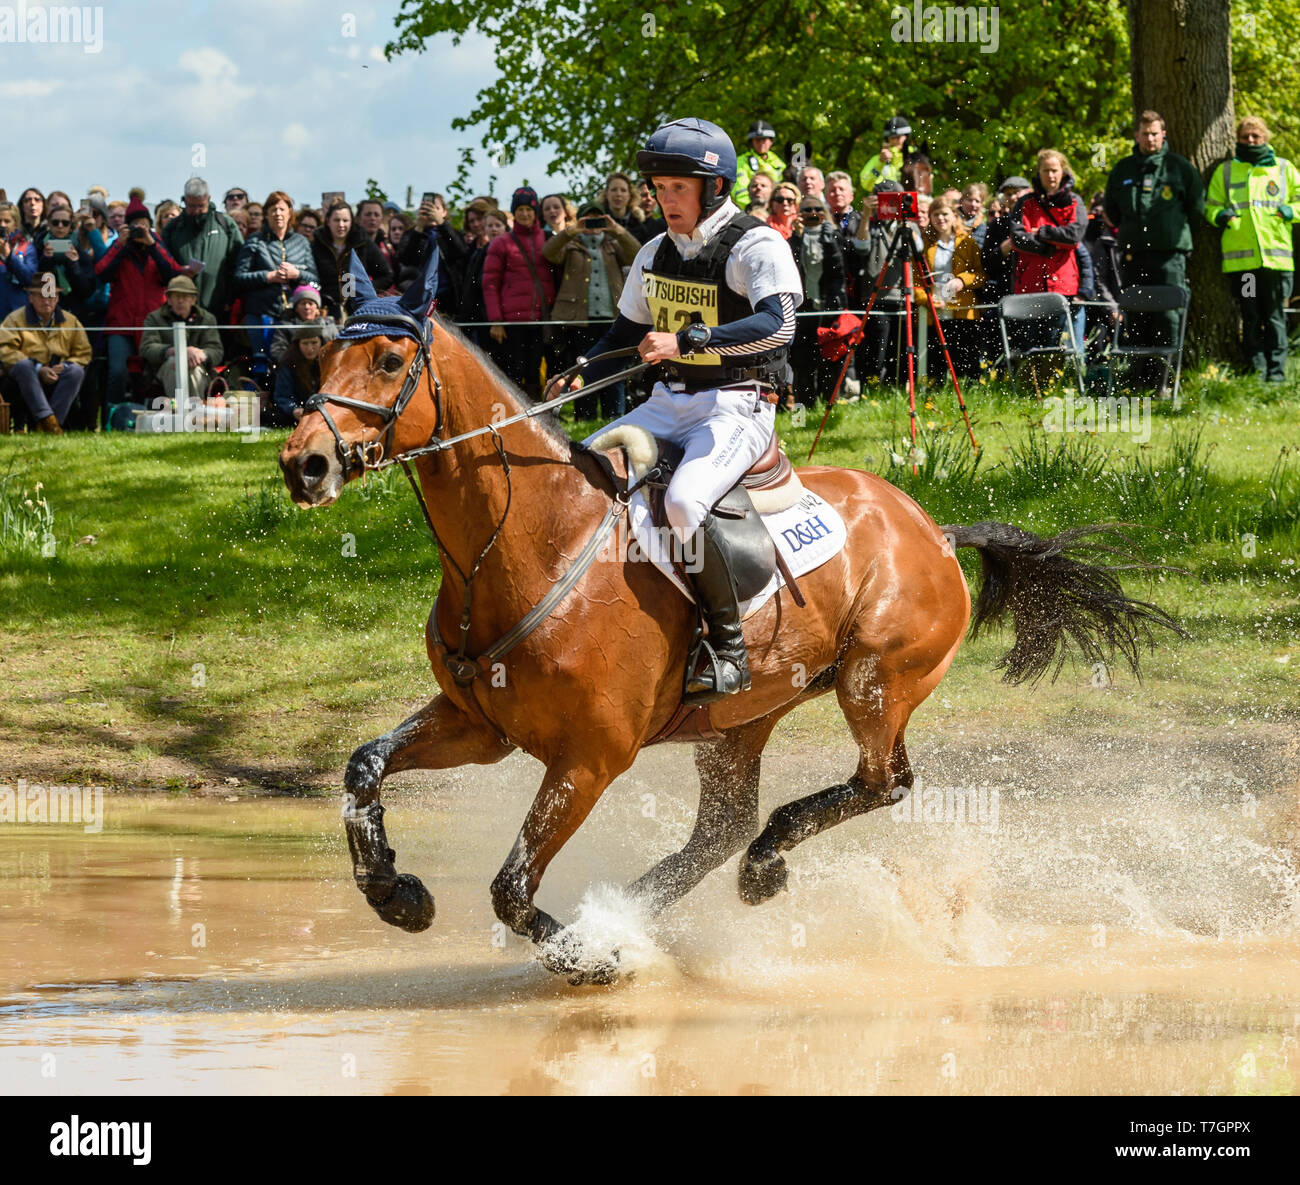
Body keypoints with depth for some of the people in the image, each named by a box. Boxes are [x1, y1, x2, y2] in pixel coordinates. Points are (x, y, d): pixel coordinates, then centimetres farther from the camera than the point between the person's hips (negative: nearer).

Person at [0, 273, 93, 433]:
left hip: (57, 379, 3)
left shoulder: (70, 321, 12)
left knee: (76, 371, -27)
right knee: (24, 365, -35)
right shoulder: (16, 319, 3)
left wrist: (65, 366, -11)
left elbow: (83, 353, 11)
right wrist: (39, 369, -19)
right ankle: (46, 418, -42)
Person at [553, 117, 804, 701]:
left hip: (737, 407, -8)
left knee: (682, 500, -34)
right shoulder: (656, 254, 13)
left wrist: (685, 341, -36)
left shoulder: (757, 246, -11)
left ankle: (730, 647, -23)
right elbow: (626, 333, 25)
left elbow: (777, 324, -28)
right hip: (670, 404, 8)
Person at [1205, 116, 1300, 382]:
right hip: (1240, 258, 1)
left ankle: (1276, 371, 4)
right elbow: (1210, 206, 15)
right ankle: (1255, 369, 6)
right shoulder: (1225, 171, 15)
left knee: (1275, 319, 0)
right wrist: (1220, 215, -8)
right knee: (1250, 319, 1)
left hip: (1276, 256, -1)